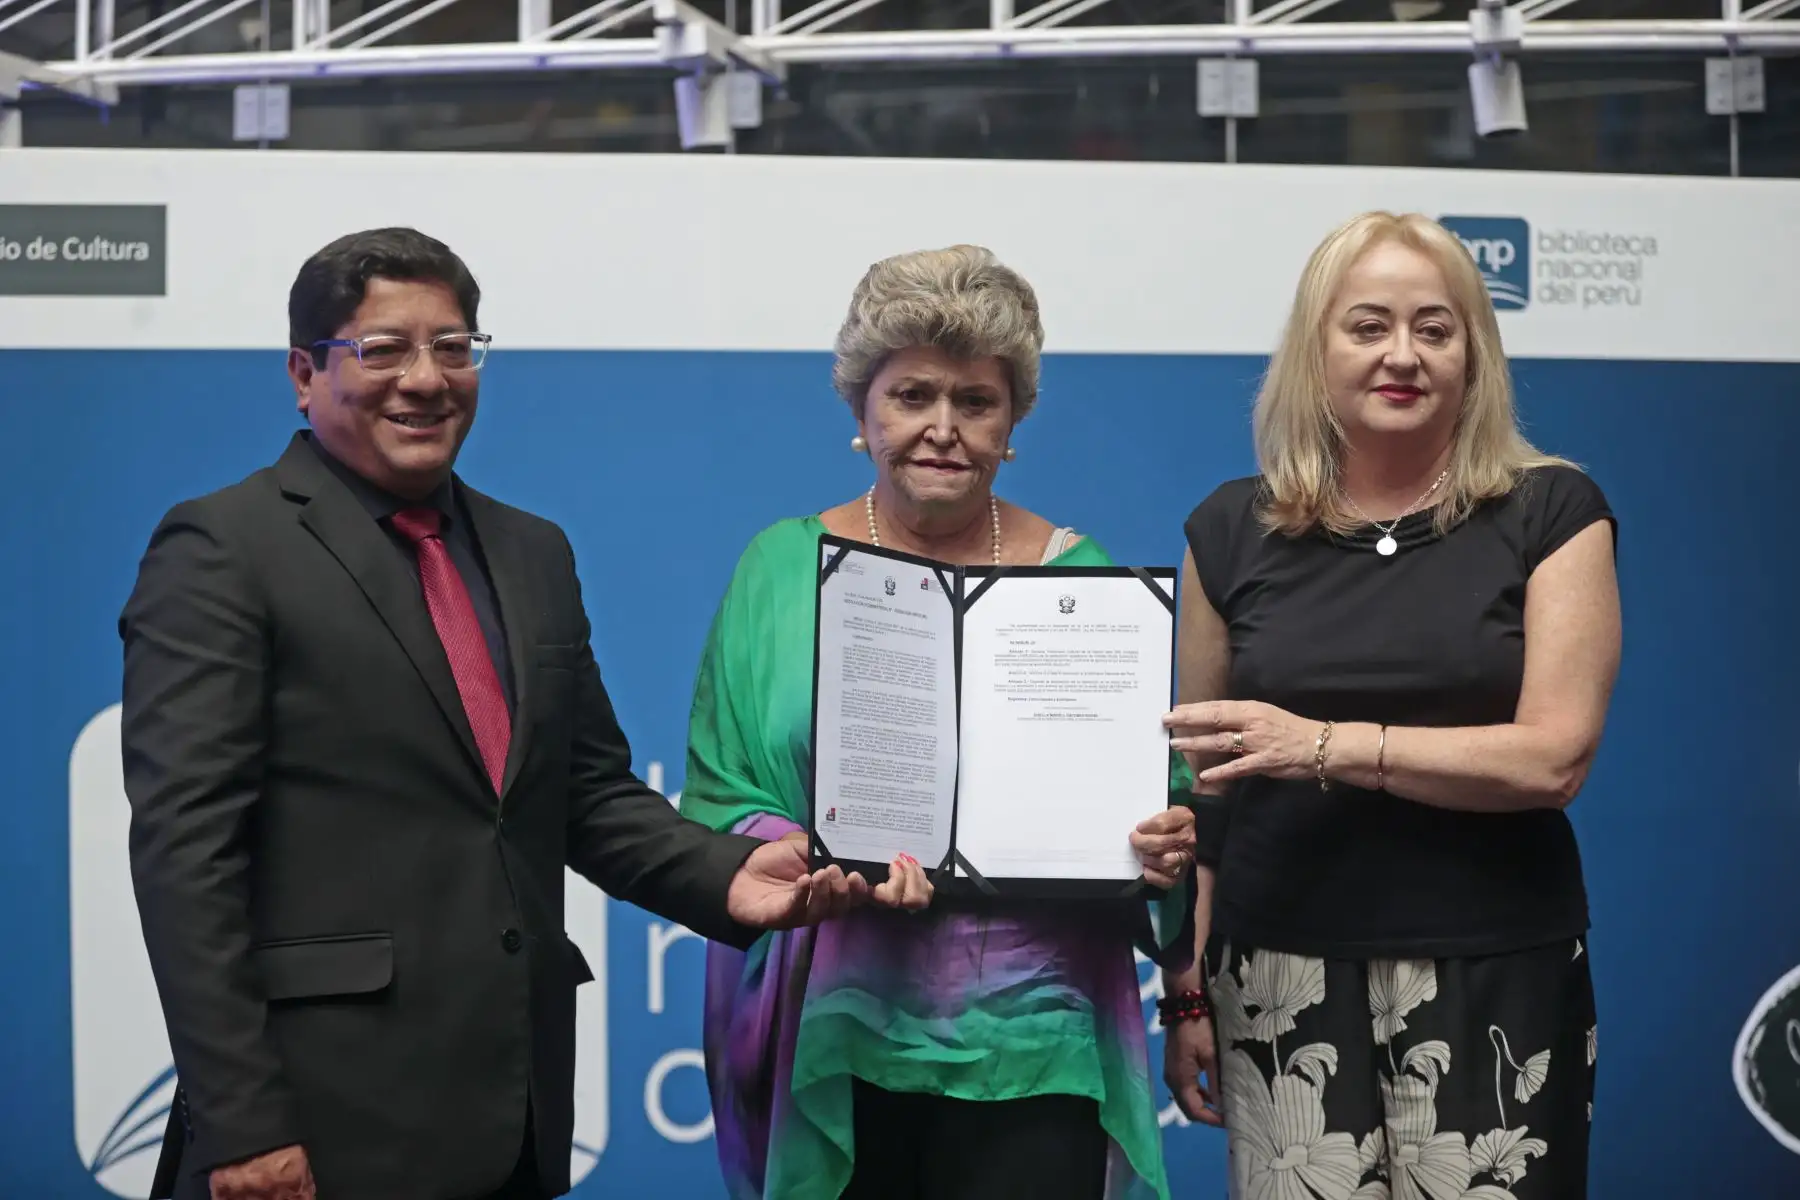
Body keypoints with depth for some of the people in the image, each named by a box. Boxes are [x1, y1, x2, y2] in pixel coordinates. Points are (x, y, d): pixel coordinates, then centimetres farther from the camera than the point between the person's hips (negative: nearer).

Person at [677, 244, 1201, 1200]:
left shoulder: (1078, 576, 7)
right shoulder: (784, 567, 6)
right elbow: (715, 800, 2)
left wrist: (1166, 847, -13)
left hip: (1031, 1048, 0)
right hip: (836, 1044, 0)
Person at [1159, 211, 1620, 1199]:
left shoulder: (1551, 514, 0)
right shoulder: (1234, 531, 6)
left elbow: (1553, 757, -9)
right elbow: (1198, 783, 10)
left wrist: (1327, 745, -19)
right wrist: (1184, 987, 6)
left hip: (1495, 978, -1)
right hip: (1282, 979, 1)